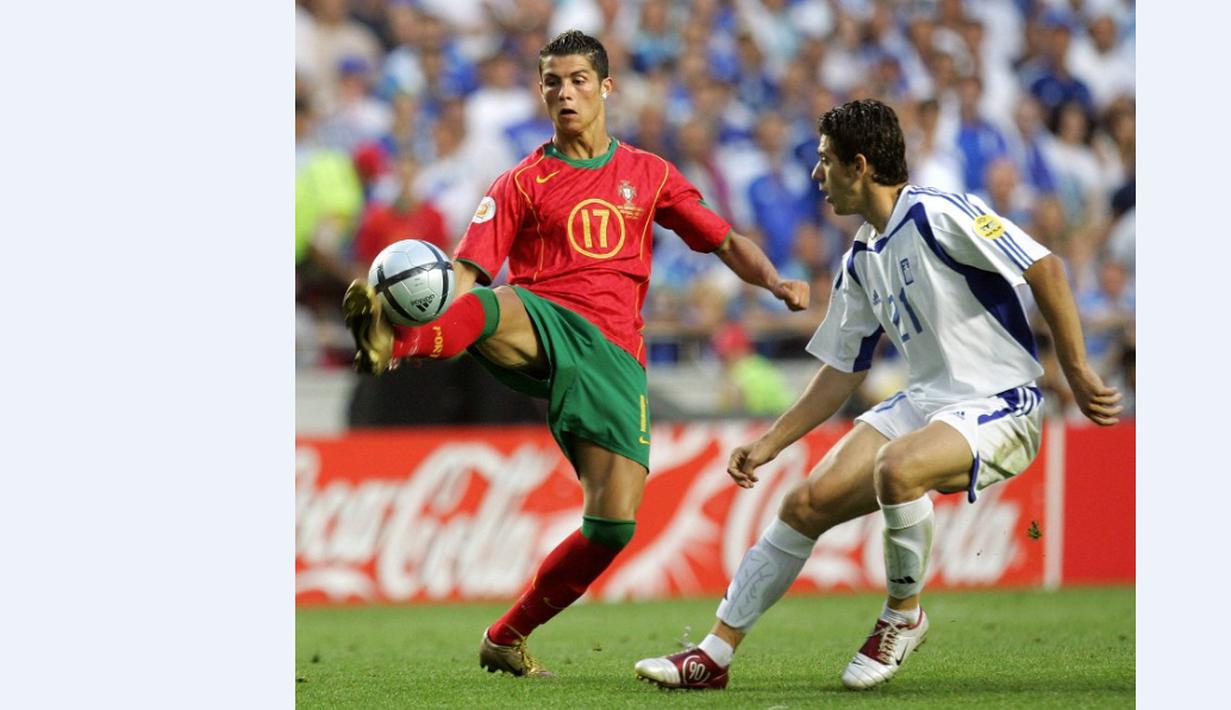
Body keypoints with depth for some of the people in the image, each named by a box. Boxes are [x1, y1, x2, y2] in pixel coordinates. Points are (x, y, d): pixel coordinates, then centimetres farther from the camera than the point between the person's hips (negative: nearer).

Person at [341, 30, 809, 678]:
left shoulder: (648, 175, 20)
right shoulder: (523, 183, 13)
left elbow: (725, 241, 22)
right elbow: (467, 275, 3)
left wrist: (774, 281, 1)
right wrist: (426, 312, -18)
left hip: (614, 358, 2)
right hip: (544, 330, -2)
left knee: (615, 523, -11)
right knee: (497, 306, -40)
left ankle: (507, 638, 5)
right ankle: (392, 338, -71)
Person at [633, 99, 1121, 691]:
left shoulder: (937, 215, -14)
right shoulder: (861, 260, 13)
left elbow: (1045, 269, -16)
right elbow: (842, 371, 21)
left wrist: (1078, 375, -16)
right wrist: (769, 444, 16)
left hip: (999, 406, -8)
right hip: (925, 400, 8)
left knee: (896, 466, -36)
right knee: (806, 504, -4)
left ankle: (903, 616, -11)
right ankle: (714, 656, 1)